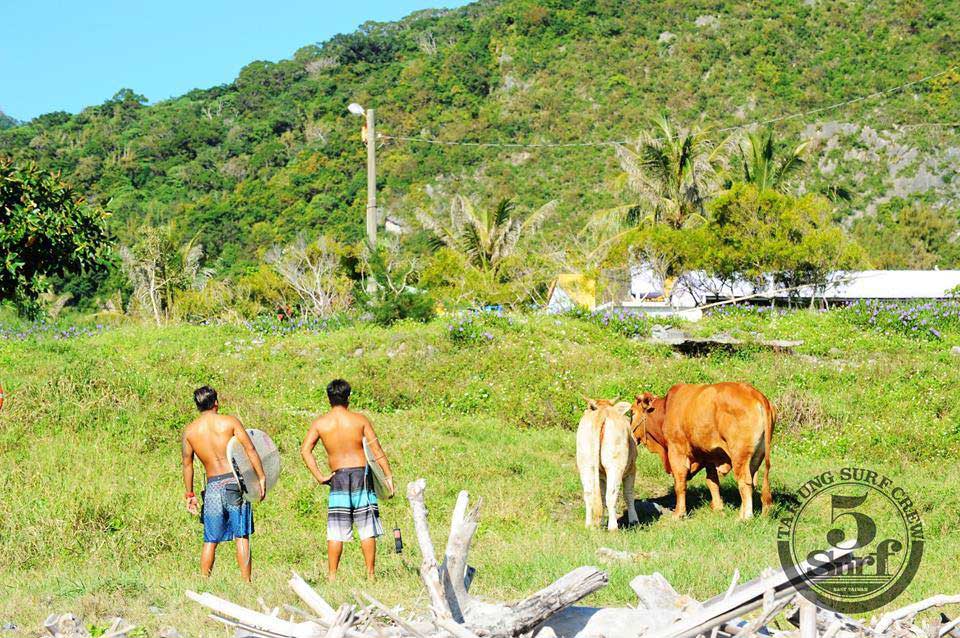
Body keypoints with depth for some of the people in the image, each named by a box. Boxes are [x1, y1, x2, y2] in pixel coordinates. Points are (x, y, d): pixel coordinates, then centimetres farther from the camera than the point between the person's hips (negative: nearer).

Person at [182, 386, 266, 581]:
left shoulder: (189, 431, 7)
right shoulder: (230, 422, 0)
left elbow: (187, 464, 9)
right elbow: (250, 450, -6)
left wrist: (190, 495, 15)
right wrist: (261, 477, -3)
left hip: (213, 486, 2)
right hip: (235, 482, -2)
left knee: (210, 541, 9)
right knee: (242, 537, 1)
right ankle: (245, 581, -2)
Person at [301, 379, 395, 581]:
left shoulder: (320, 423, 2)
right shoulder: (360, 419, 0)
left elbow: (305, 450, -6)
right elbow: (376, 450, -2)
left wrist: (319, 477, -4)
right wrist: (388, 475, 2)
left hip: (338, 477, 1)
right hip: (361, 473, -1)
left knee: (336, 531, 5)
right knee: (367, 530, 4)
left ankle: (332, 576, 4)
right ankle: (370, 574, 4)